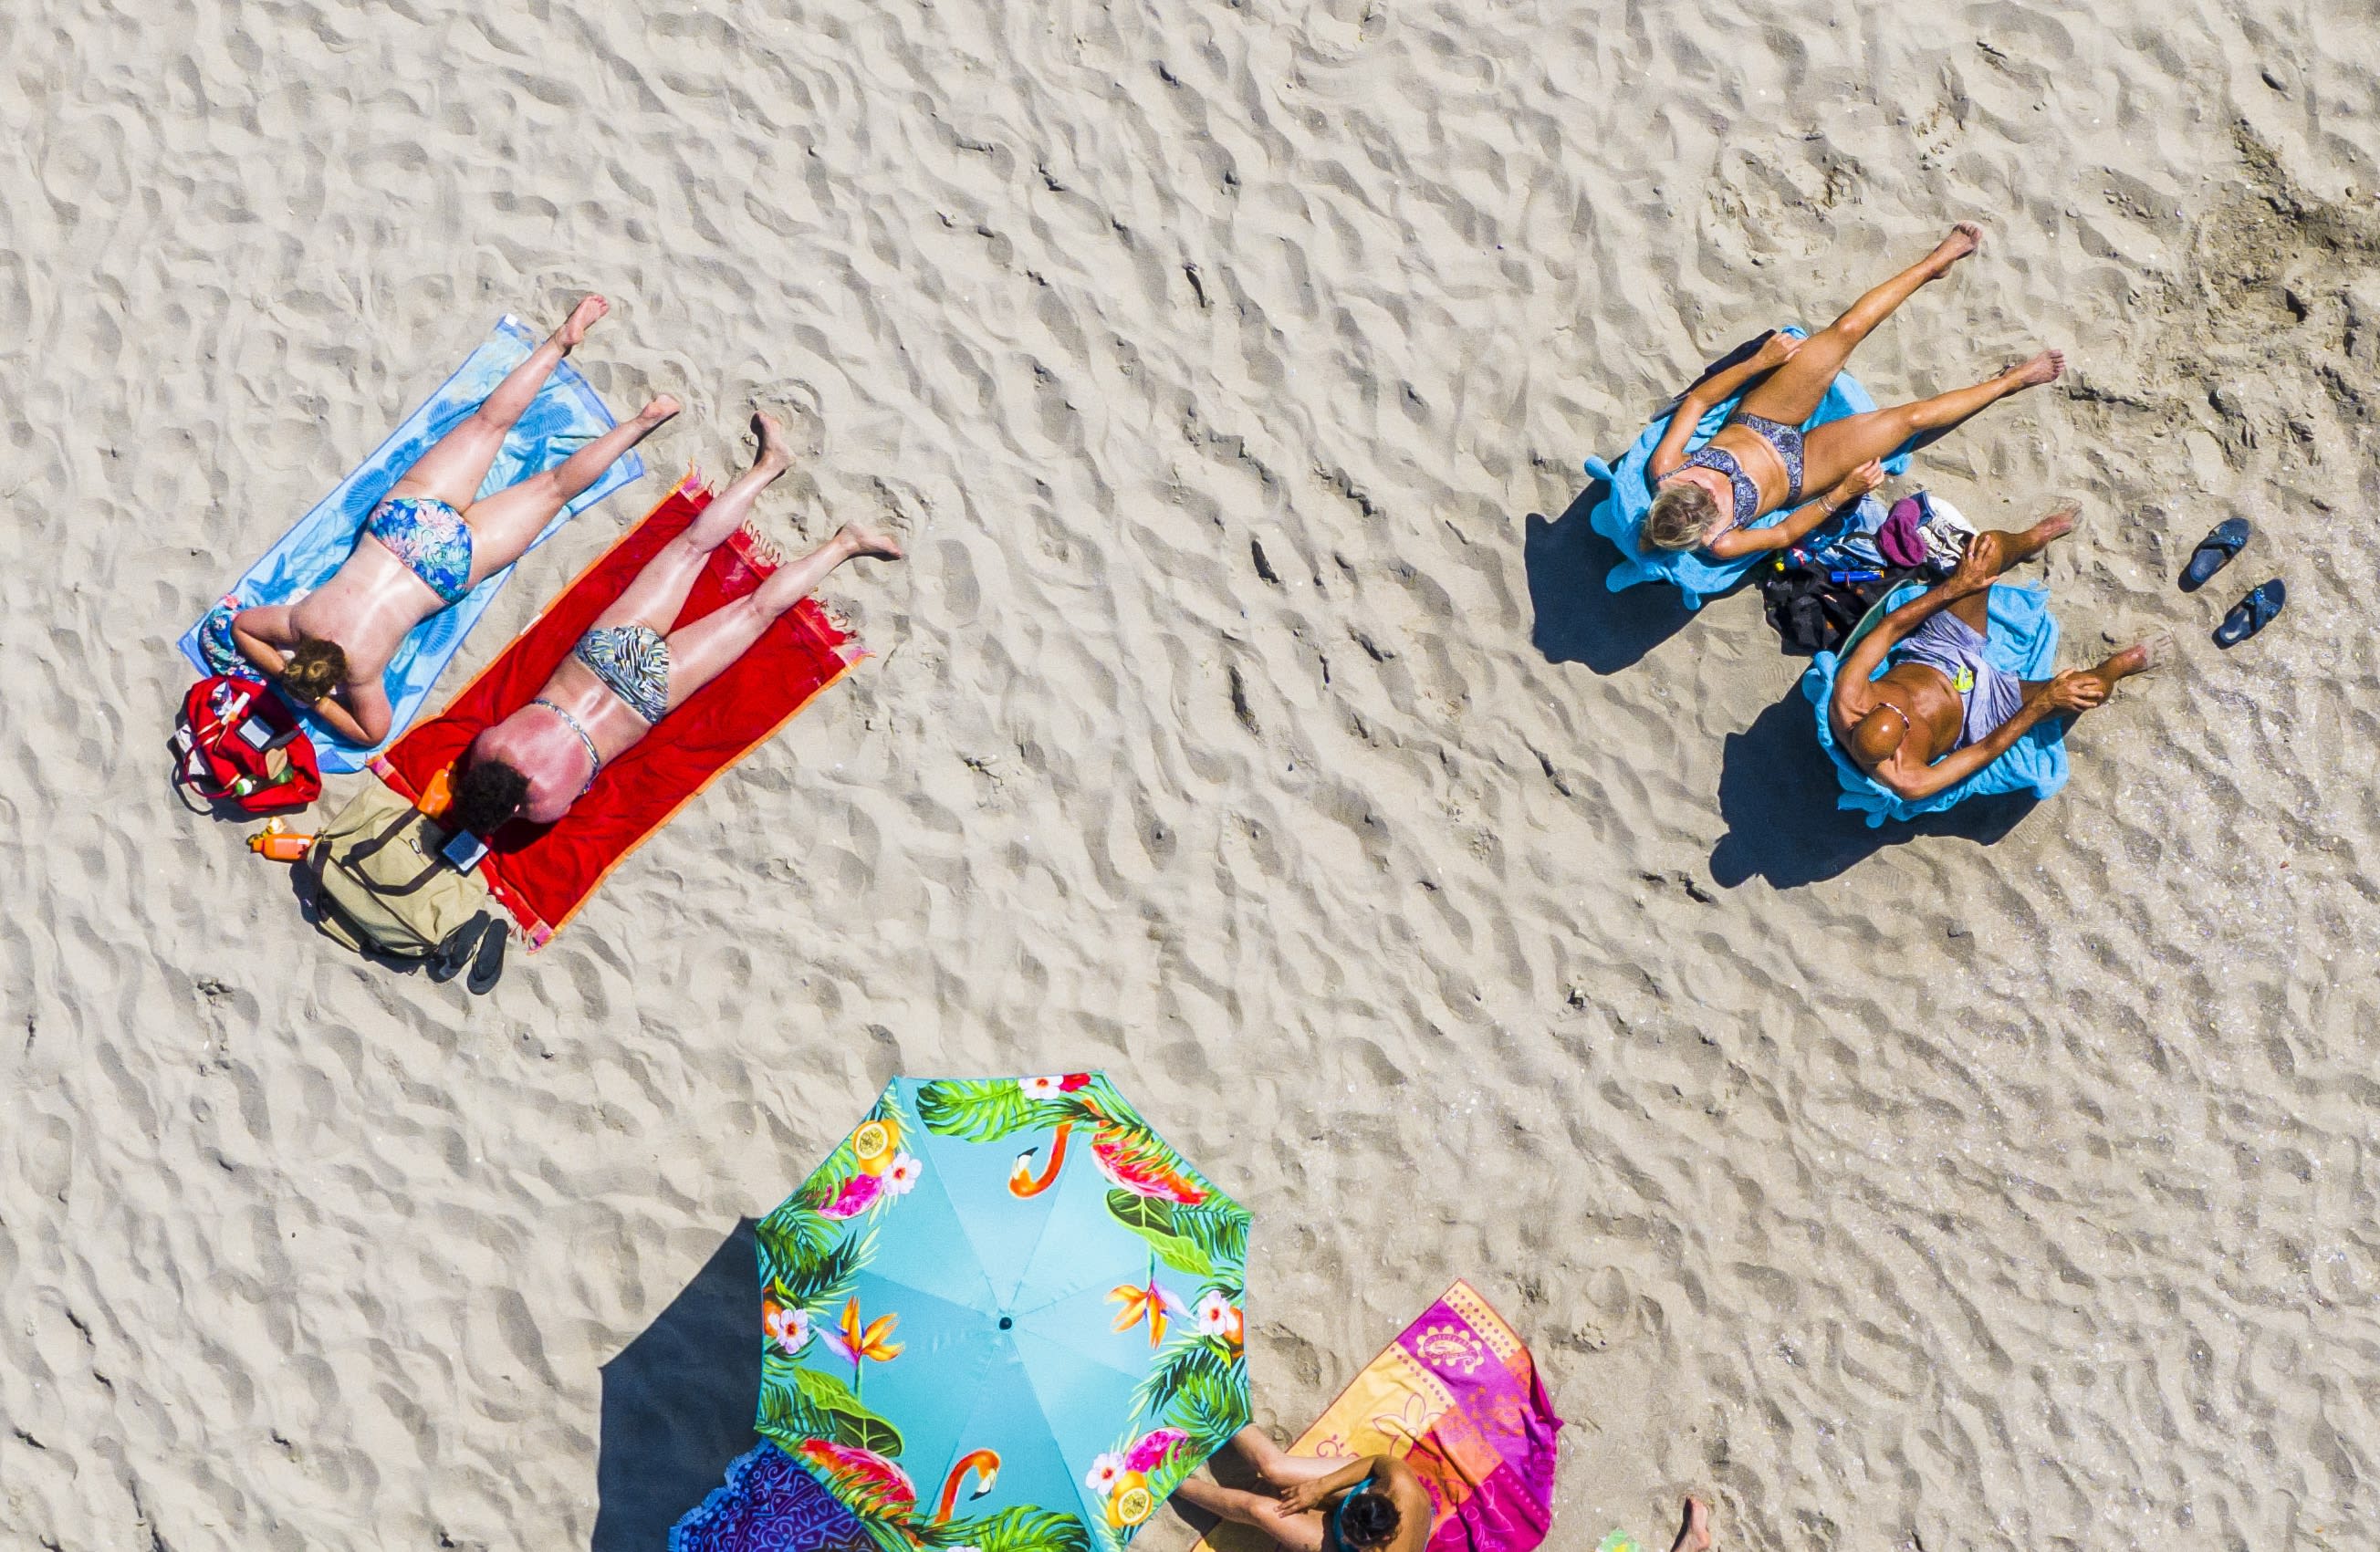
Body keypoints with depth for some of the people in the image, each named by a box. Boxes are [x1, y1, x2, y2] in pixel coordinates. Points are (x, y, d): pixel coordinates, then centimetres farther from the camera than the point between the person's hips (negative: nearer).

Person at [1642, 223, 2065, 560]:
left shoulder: (1663, 470, -27)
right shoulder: (1722, 544, -35)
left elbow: (1697, 400, -13)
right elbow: (1784, 533, -17)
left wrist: (1758, 361, -13)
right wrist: (1843, 494, -19)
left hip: (1753, 425, 4)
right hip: (1798, 468, -4)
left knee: (1848, 329, -6)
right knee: (1913, 417, -8)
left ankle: (1935, 263, 20)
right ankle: (2009, 382, 23)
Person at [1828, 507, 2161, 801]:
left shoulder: (1846, 698, -33)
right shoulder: (1908, 782, -39)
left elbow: (1892, 625, -21)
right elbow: (1988, 749, -24)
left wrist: (1954, 587, -19)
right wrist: (2043, 702, -22)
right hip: (1975, 708, -4)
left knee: (1989, 545, -6)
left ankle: (2033, 539, 36)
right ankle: (2118, 666, 26)